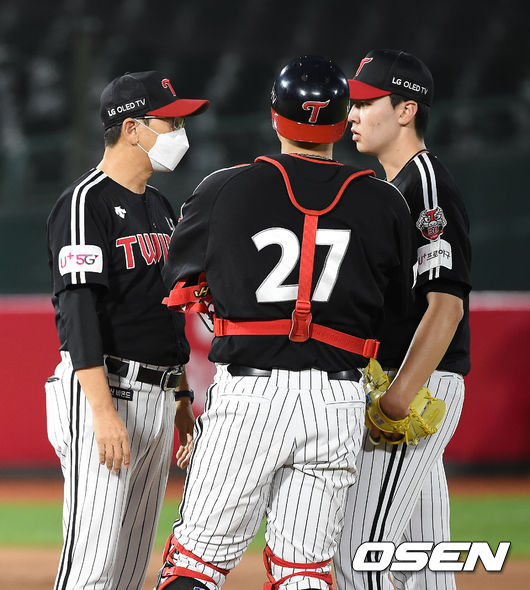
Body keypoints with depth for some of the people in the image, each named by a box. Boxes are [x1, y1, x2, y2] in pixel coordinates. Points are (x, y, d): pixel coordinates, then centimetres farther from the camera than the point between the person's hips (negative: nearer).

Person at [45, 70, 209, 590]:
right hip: (104, 389, -9)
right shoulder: (86, 203, -11)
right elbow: (78, 309, -19)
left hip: (158, 401, 9)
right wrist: (103, 411, -26)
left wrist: (182, 398, 20)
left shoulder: (159, 207, 18)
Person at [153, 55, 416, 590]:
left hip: (247, 391, -2)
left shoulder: (224, 189, 1)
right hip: (338, 402, 2)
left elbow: (180, 281, 14)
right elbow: (402, 302, 12)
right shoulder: (385, 204, 3)